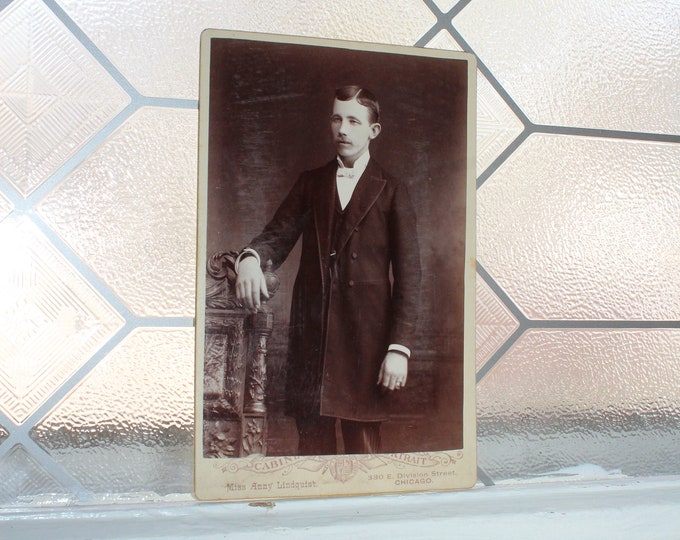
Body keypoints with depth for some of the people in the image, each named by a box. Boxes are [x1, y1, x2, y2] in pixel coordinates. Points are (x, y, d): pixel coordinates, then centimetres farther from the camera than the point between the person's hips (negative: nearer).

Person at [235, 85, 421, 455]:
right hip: (311, 333, 3)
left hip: (365, 336, -2)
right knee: (312, 441, 5)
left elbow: (408, 274, 1)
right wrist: (251, 257, -20)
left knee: (363, 442, 1)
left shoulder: (392, 192, 6)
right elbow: (279, 234, 5)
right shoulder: (310, 183, 16)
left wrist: (400, 347, -9)